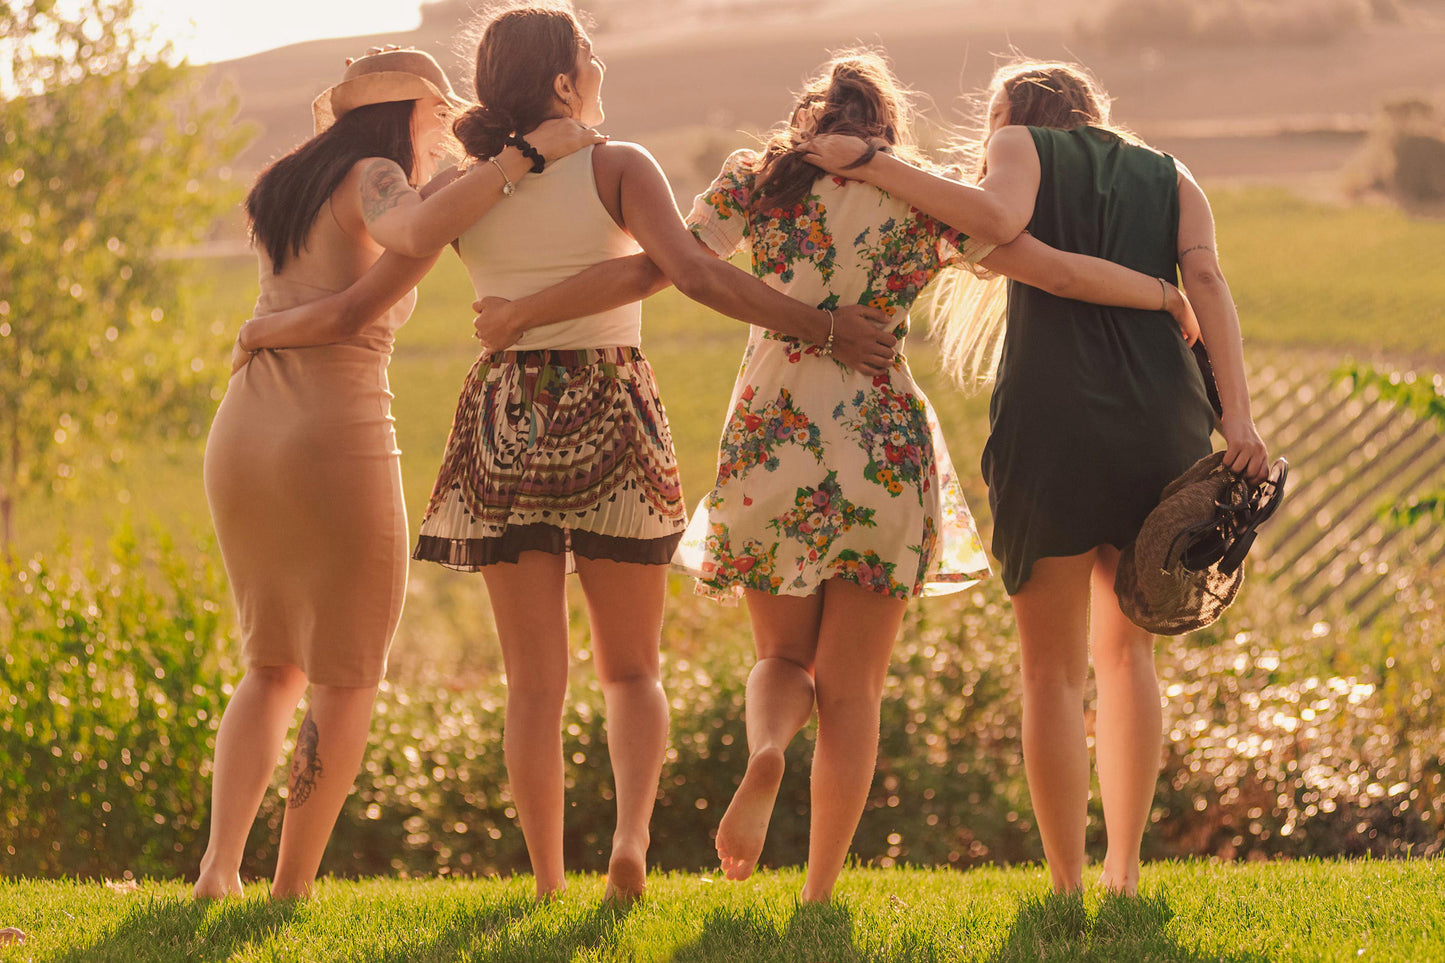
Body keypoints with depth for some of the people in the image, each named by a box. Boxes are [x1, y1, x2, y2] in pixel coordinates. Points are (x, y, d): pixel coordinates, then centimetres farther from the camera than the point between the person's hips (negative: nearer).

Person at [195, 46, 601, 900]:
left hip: (243, 443, 7)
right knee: (349, 683, 9)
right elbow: (417, 237, -28)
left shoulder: (281, 190, 19)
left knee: (274, 670, 21)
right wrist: (531, 153, -22)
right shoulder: (369, 180, -4)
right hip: (337, 445, -7)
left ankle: (220, 865, 7)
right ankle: (293, 888, 6)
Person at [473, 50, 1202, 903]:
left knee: (786, 657, 17)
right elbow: (1057, 271, 1)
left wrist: (521, 314, 8)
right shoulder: (925, 199, 4)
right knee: (852, 688, 8)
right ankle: (821, 896, 4)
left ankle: (766, 752, -17)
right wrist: (1167, 296, 15)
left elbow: (644, 271, 0)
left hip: (772, 442, 1)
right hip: (884, 447, -1)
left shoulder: (756, 182, 5)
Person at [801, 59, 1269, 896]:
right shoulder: (1170, 178, 21)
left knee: (1054, 666, 5)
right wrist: (1238, 418, -8)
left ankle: (1066, 886, 1)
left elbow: (997, 214, -12)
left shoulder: (1025, 147, 12)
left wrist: (872, 165, -6)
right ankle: (1125, 870, 12)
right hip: (1163, 424, 3)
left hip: (1054, 422, -3)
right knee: (1127, 650, 19)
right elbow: (1206, 278, 3)